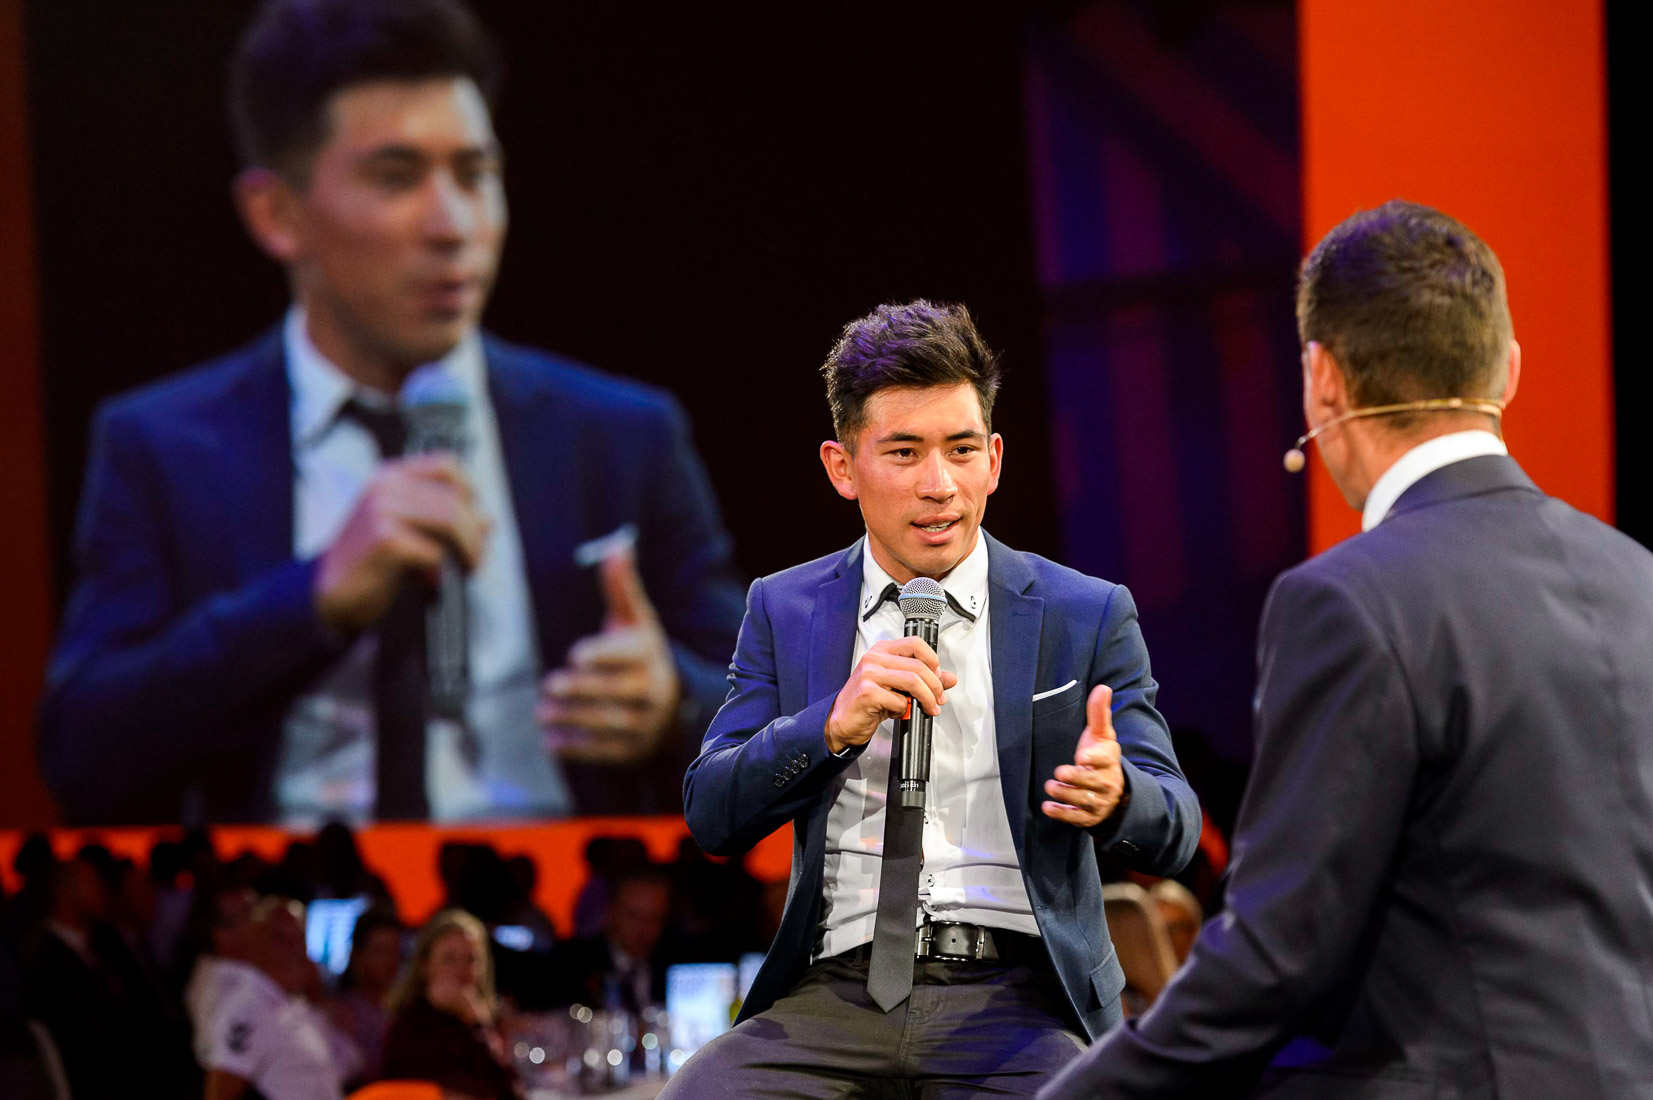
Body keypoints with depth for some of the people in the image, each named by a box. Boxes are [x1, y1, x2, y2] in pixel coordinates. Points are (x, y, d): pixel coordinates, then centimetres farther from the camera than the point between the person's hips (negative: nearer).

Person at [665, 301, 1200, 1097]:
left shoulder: (1086, 617, 8)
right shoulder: (783, 610, 14)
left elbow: (1173, 835, 2)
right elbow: (712, 818, 6)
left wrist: (1115, 796, -22)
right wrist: (834, 724, -12)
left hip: (1013, 996, -1)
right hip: (837, 993, 1)